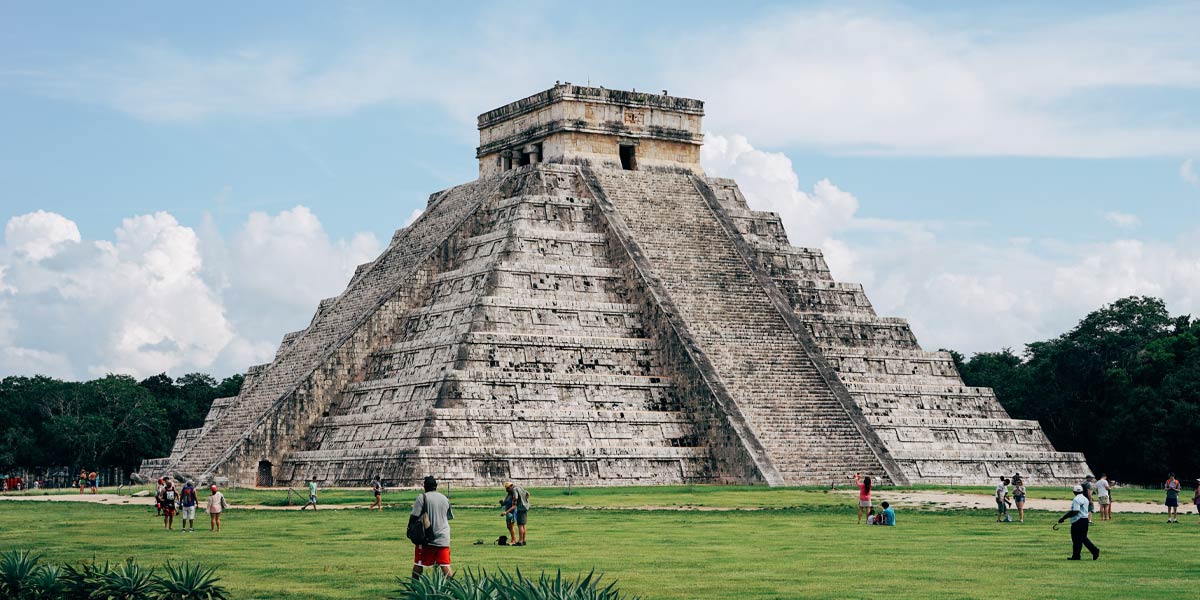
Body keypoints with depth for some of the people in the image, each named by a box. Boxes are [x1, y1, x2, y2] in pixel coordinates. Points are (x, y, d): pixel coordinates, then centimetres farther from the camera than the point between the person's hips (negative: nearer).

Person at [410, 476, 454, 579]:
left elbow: (414, 516, -12)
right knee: (445, 565, 2)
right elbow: (450, 517, 19)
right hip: (443, 538, 4)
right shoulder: (445, 499, 9)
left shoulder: (422, 498, -7)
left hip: (426, 538, -4)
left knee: (418, 565, 7)